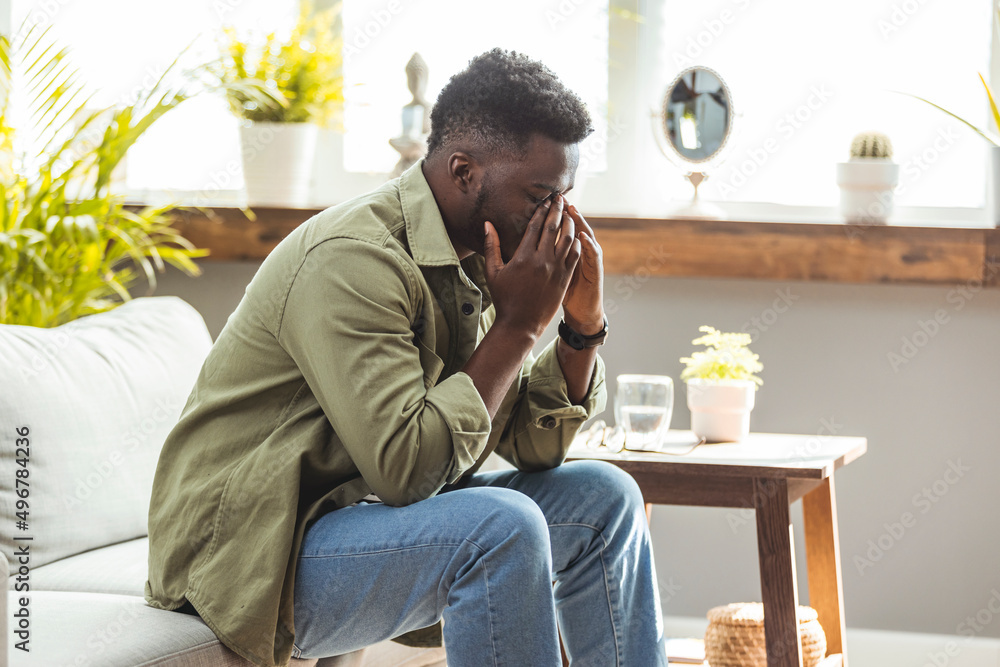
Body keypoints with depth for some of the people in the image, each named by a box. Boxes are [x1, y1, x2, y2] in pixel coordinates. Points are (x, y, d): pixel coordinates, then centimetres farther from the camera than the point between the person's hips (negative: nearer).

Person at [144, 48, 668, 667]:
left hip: (370, 519, 9)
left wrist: (583, 327, -6)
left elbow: (531, 445, 9)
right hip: (252, 555, -9)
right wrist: (517, 326, -23)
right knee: (502, 526, -30)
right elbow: (405, 468, -29)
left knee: (602, 498, 6)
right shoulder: (351, 260, -22)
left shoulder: (473, 262, 6)